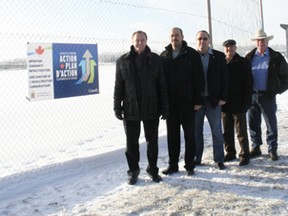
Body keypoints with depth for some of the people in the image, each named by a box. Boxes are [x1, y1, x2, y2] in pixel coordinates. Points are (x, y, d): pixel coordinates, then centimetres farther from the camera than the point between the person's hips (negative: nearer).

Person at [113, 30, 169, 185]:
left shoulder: (155, 60, 1)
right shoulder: (123, 61, 2)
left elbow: (162, 85, 2)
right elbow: (118, 86, 5)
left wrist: (164, 107, -2)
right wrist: (117, 107, 0)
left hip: (151, 109, 0)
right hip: (130, 110, 0)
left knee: (152, 141, 10)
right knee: (131, 142, 8)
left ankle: (153, 169, 26)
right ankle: (133, 171, 23)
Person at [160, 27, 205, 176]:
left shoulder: (191, 54, -3)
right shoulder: (164, 56, 8)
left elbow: (198, 78, -6)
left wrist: (198, 100, -11)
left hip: (187, 102, -3)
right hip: (170, 102, 3)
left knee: (189, 134, 5)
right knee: (172, 134, 9)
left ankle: (189, 165, 15)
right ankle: (173, 165, 18)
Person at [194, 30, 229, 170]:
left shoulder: (219, 56, 1)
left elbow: (224, 78, 1)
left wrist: (223, 98, -6)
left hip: (213, 100, 0)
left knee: (217, 132, 5)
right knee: (196, 132, 9)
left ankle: (219, 160, 16)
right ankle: (196, 159, 20)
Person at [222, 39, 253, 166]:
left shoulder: (243, 63, -4)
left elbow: (248, 84, -8)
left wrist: (246, 102, -14)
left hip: (238, 104, -4)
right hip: (225, 103, 5)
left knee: (241, 132, 2)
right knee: (227, 132, 13)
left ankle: (245, 155, 12)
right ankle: (230, 153, 25)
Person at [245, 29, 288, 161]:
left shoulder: (276, 57, 0)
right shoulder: (249, 57, 7)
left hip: (268, 96, -3)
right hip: (252, 95, 3)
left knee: (271, 124, 3)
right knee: (253, 123, 9)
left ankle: (272, 150, 14)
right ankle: (256, 148, 22)